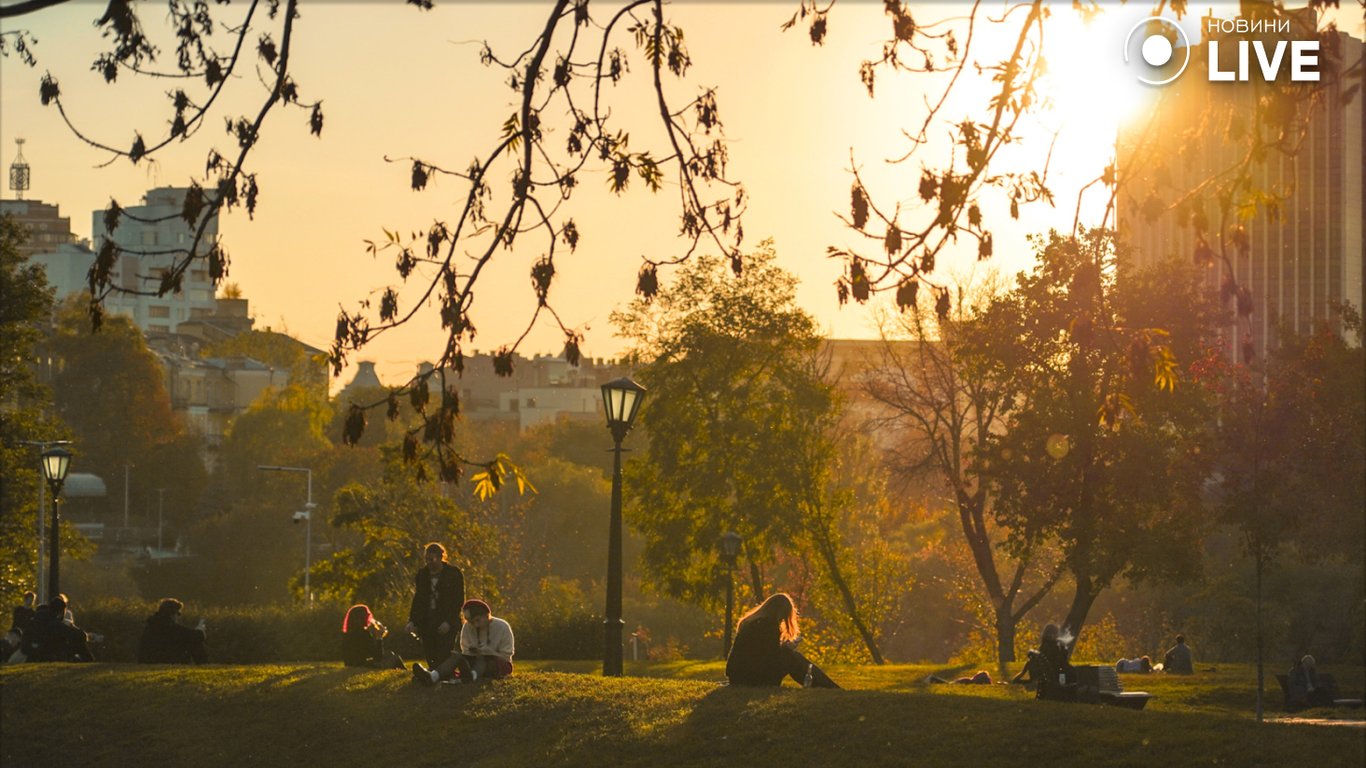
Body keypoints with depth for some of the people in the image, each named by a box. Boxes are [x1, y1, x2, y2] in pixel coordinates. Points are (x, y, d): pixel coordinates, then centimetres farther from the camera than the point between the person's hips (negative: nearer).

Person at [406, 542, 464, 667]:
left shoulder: (454, 574, -2)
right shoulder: (422, 574, 11)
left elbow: (459, 600, -4)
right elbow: (418, 599, 15)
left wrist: (449, 621, -14)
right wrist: (412, 621, 3)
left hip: (447, 624, -5)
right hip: (426, 623, 5)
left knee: (444, 656, -13)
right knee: (430, 657, -1)